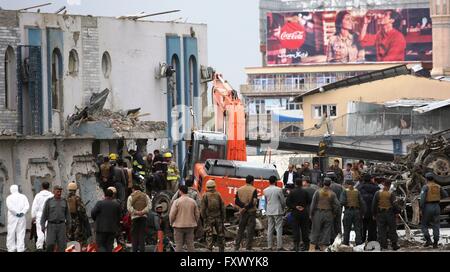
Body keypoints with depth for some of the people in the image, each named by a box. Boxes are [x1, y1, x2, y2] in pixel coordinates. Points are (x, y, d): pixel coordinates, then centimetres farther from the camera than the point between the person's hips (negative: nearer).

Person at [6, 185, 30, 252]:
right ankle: (20, 249, 4)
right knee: (21, 233, 6)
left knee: (11, 234, 6)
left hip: (12, 217, -2)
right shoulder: (23, 196, 3)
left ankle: (11, 249, 6)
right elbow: (27, 206, -7)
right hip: (22, 218, 2)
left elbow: (10, 207, -17)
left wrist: (16, 213, -9)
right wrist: (22, 212, -7)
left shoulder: (9, 197, -4)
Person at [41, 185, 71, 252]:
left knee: (61, 244, -1)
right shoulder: (49, 201, 0)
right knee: (50, 244, -10)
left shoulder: (64, 201, 7)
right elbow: (44, 214, 1)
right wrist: (42, 225, -5)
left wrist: (68, 224, 6)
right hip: (51, 226, -2)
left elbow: (67, 214, 11)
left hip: (61, 226, 2)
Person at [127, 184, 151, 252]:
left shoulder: (131, 197, 2)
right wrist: (143, 211, -8)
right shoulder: (145, 196, 10)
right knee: (142, 234, 4)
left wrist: (136, 212, -10)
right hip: (144, 216, 2)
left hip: (134, 217, -2)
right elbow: (149, 206, -1)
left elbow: (129, 207, -9)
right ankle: (142, 249, 0)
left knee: (134, 234, 3)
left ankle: (135, 249, -1)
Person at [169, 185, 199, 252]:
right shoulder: (193, 201, 2)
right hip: (190, 226, 3)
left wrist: (171, 223, 7)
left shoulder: (177, 201, -10)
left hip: (179, 226, -3)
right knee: (190, 244, 7)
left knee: (179, 245, 0)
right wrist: (194, 222, 21)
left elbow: (172, 214, -10)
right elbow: (197, 214, 6)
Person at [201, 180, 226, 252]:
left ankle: (209, 249, -6)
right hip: (218, 218, 2)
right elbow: (222, 207, 1)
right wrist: (223, 218, 8)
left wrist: (204, 218, -1)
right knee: (220, 234, 14)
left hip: (209, 219, -2)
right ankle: (221, 249, 19)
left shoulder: (205, 196, -7)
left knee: (209, 236, -1)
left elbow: (202, 209, -10)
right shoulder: (218, 195, -1)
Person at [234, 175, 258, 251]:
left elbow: (236, 201, -2)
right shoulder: (253, 190, -9)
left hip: (242, 213, 4)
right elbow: (253, 202, -17)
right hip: (251, 211, -4)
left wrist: (243, 206, -9)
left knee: (240, 230, 11)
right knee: (250, 230, 1)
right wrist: (246, 208, -12)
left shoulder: (239, 190, 4)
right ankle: (248, 247, -1)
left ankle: (236, 247, 9)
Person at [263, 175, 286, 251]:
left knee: (270, 229, 9)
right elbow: (283, 201, -5)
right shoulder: (279, 190, -11)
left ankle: (269, 246, 9)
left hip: (269, 212, 5)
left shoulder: (265, 191, 2)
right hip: (278, 211, -5)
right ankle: (279, 246, -4)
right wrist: (283, 208, 14)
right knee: (279, 229, -1)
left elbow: (265, 201, 8)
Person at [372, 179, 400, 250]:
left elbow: (374, 205, 1)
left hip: (380, 214, 1)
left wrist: (374, 214, 9)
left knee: (381, 231, 5)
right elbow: (394, 205, -10)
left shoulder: (377, 193, -2)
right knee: (392, 229, 9)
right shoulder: (391, 194, -8)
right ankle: (394, 244, 10)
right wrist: (397, 211, 5)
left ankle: (383, 245, 4)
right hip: (390, 214, -1)